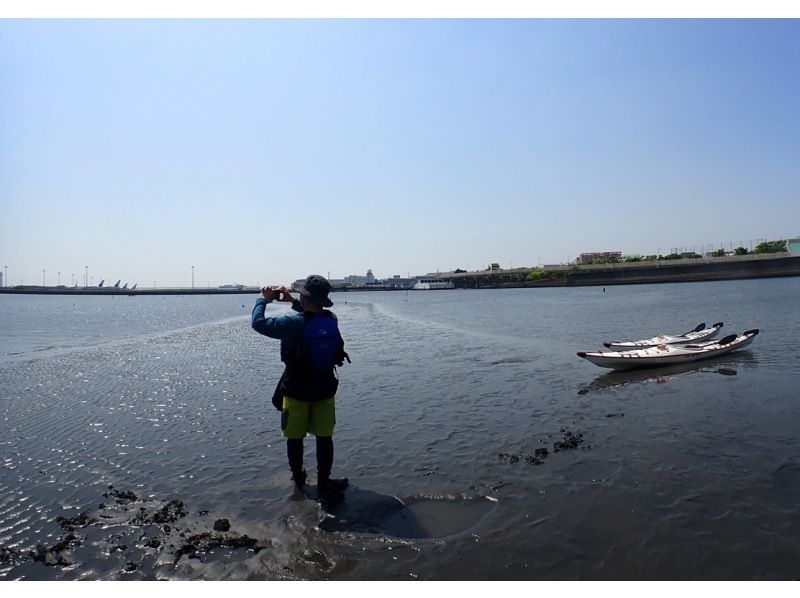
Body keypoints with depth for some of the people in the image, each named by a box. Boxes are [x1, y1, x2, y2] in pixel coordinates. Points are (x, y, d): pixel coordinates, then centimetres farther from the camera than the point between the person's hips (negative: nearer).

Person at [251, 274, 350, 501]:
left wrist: (263, 299, 1)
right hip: (325, 389, 4)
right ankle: (323, 483, 17)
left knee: (295, 437, 15)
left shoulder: (294, 323, -23)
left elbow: (258, 323, -14)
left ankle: (299, 479, 29)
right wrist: (292, 301, 17)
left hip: (297, 390, -3)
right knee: (324, 437, 12)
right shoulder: (332, 319, -7)